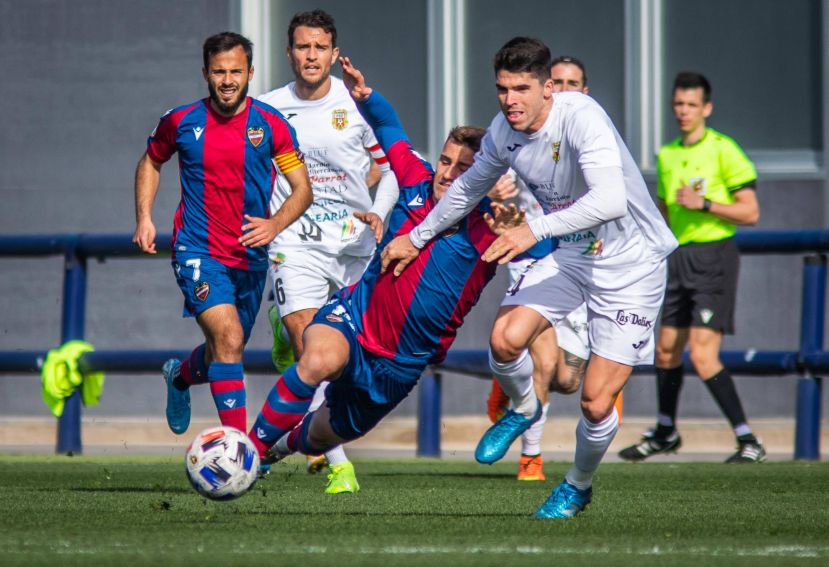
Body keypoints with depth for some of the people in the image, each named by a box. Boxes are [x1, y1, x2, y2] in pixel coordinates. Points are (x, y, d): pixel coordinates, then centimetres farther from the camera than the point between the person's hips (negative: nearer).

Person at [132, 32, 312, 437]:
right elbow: (150, 163, 17)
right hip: (198, 252, -3)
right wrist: (144, 217, 4)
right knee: (229, 339, -24)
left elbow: (302, 189, -2)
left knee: (225, 353, 18)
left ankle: (180, 375, 54)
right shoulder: (180, 122, -3)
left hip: (251, 257, 3)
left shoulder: (271, 125, -3)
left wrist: (274, 225, -21)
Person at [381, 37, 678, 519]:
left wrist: (536, 230, -47)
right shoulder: (504, 131, -5)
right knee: (505, 338, -19)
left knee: (597, 402, -10)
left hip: (631, 261, -6)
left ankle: (579, 485, 22)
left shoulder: (581, 117, -28)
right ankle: (523, 408, 16)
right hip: (573, 255, 6)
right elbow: (469, 187, 17)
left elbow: (610, 200, -41)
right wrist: (417, 237, 26)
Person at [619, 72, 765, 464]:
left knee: (702, 356, -16)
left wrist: (703, 203, -20)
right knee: (666, 350, 15)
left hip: (714, 257, -7)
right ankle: (665, 433, 35)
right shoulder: (666, 155, 13)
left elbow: (750, 212, -11)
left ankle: (749, 442, -11)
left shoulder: (723, 150, -9)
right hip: (678, 257, 7)